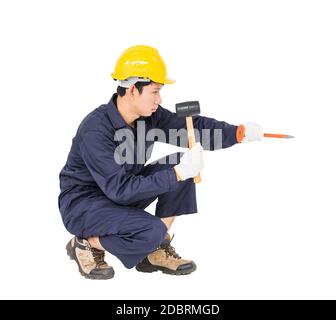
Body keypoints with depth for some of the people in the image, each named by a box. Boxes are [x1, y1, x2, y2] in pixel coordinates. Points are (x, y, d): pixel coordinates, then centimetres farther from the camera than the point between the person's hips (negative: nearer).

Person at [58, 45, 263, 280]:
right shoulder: (96, 130, -30)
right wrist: (178, 173, -36)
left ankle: (157, 251, 1)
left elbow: (192, 127, -6)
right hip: (82, 205, -8)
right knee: (151, 231, -30)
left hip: (122, 193, 8)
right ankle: (86, 244, -3)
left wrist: (238, 132, -21)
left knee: (180, 168, -9)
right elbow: (120, 189, -32)